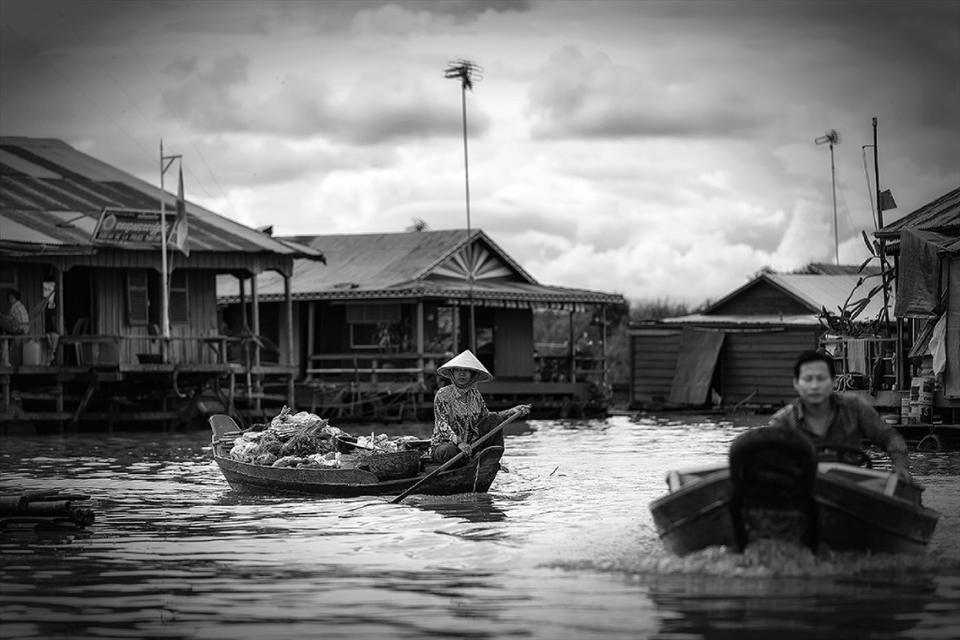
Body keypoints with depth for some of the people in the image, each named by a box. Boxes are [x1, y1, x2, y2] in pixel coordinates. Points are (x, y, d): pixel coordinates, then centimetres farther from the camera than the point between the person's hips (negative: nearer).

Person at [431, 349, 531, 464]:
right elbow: (442, 425, -19)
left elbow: (486, 416, 15)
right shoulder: (443, 395, -12)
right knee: (452, 450, -40)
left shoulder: (475, 394, 7)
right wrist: (459, 442, -34)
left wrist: (511, 412, 5)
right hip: (443, 444, -6)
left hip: (471, 443, 6)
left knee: (494, 419, -5)